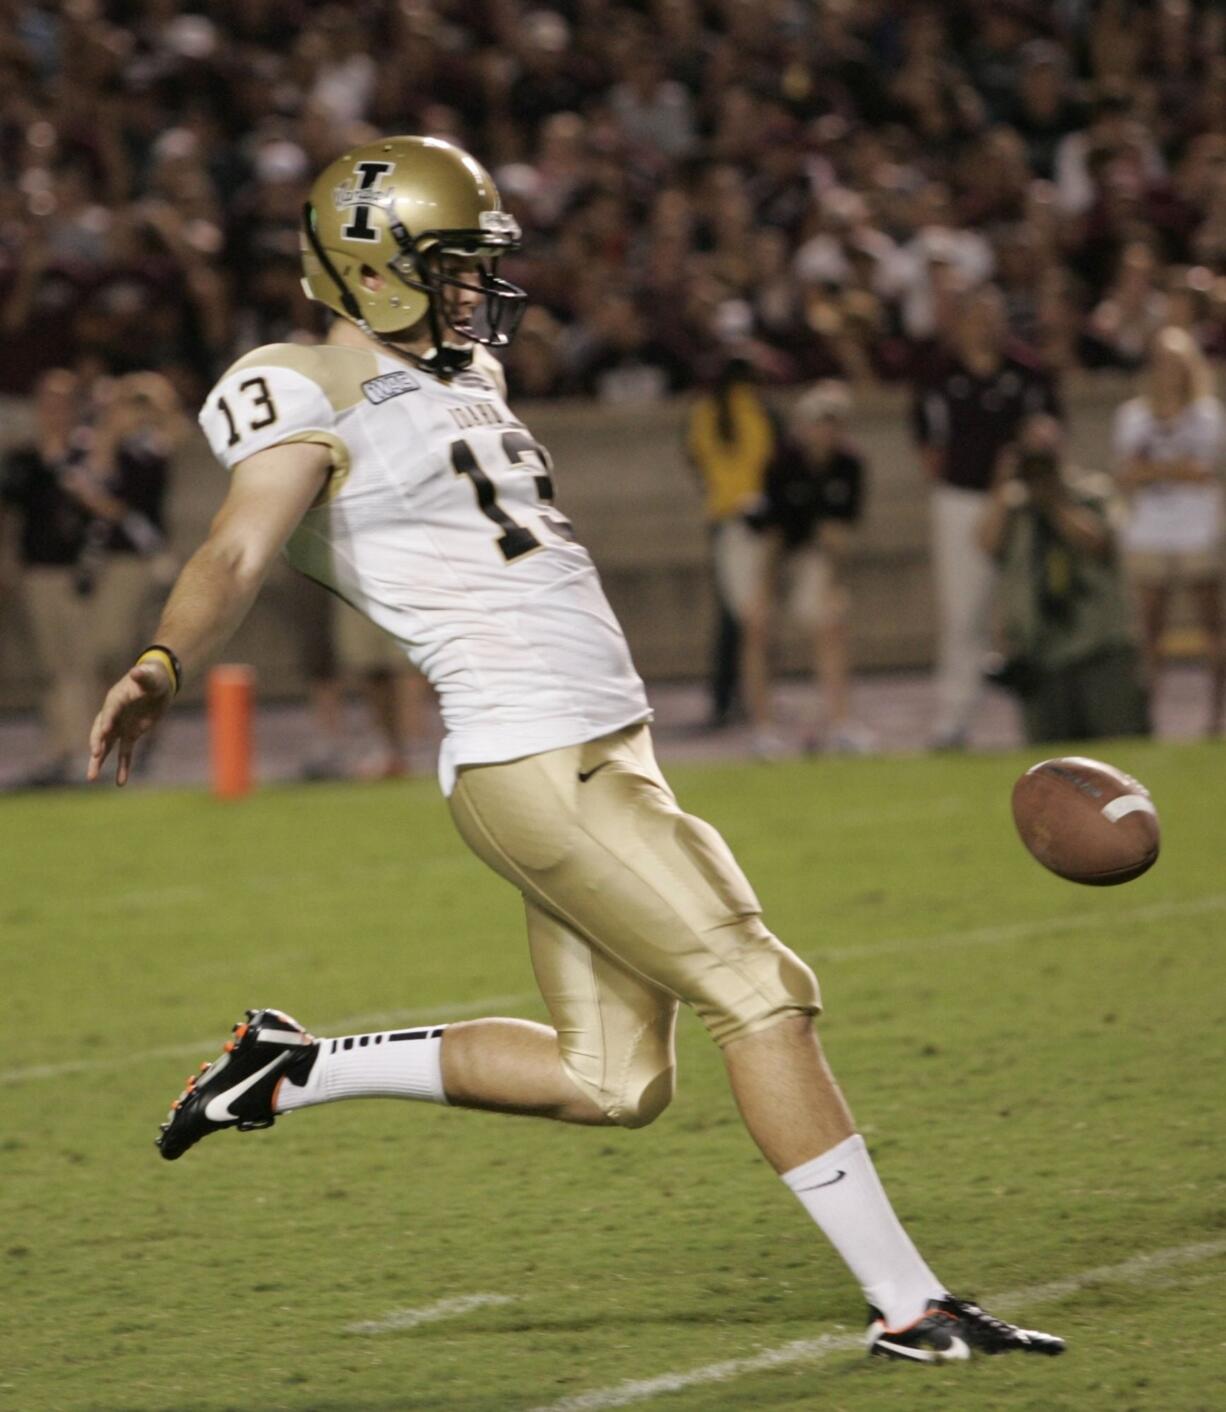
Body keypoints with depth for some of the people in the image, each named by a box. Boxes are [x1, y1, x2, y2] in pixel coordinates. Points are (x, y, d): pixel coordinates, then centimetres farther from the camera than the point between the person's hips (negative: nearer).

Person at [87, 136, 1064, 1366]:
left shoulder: (456, 381, 19)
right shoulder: (317, 400, -8)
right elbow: (238, 554, -23)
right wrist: (164, 665, -40)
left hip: (602, 747, 10)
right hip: (537, 767, -10)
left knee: (610, 1081, 11)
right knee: (759, 997, -9)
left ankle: (292, 1070, 22)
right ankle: (907, 1307, -4)